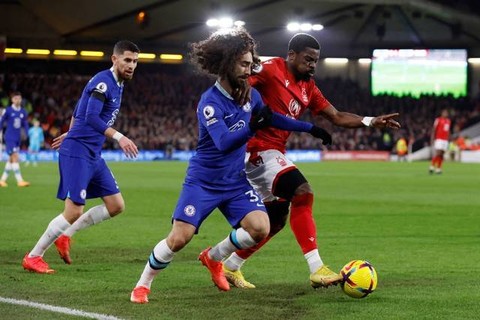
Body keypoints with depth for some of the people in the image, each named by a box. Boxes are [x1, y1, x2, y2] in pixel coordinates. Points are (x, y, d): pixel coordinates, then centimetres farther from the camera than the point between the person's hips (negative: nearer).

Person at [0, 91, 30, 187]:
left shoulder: (23, 112, 6)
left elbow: (25, 125, 15)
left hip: (18, 139, 6)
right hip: (9, 138, -6)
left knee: (11, 159, 9)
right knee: (15, 158, -14)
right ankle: (19, 180, -16)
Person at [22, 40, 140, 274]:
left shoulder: (116, 84, 14)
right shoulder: (103, 82, -15)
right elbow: (91, 117, -28)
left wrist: (70, 134, 35)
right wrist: (118, 137, -33)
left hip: (93, 155, 10)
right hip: (77, 152, -10)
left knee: (116, 205, 5)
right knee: (74, 211, -11)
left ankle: (65, 236, 14)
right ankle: (33, 257, 2)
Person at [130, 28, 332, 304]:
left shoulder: (250, 94, -1)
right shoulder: (210, 102, -22)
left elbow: (273, 118, 19)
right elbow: (224, 142, -34)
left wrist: (311, 129, 19)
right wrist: (253, 127, -49)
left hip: (236, 181, 6)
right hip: (203, 181, -5)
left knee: (260, 228, -15)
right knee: (179, 238, -15)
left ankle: (214, 258, 14)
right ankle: (143, 285, 11)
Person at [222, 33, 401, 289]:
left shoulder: (307, 88, 15)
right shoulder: (271, 70, -9)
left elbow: (337, 117, 14)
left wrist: (371, 122, 1)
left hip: (274, 153, 10)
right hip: (258, 149, -10)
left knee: (276, 220, 14)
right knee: (302, 192, -23)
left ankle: (230, 267, 30)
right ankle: (317, 270, -26)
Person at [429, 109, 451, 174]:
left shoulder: (448, 121, 15)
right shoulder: (438, 120, -4)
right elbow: (433, 130, -5)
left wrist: (448, 139, 18)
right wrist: (432, 139, -10)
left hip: (445, 140, 6)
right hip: (439, 139, -6)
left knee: (441, 154, 3)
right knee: (438, 153, -14)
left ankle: (438, 168, 5)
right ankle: (432, 166, -3)